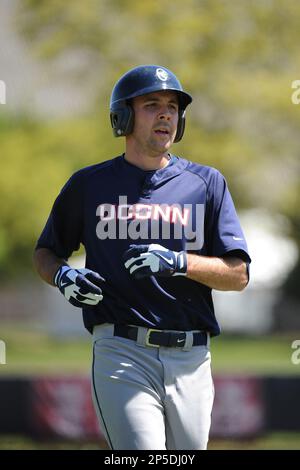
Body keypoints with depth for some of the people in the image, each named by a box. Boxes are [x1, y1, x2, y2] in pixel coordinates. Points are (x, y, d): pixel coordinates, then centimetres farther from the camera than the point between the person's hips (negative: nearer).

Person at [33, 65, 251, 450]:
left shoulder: (207, 183, 10)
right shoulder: (89, 185, 10)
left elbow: (238, 275, 4)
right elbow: (45, 253, 21)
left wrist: (179, 263, -15)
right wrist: (63, 277, -3)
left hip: (191, 360, 3)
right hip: (122, 354, -3)